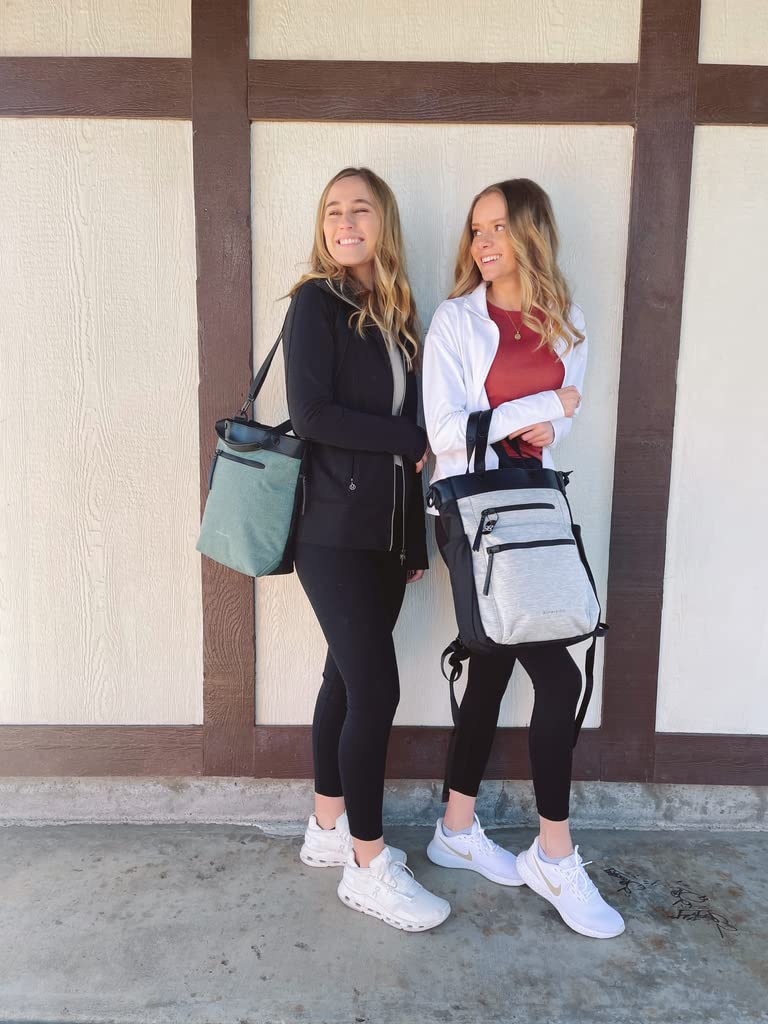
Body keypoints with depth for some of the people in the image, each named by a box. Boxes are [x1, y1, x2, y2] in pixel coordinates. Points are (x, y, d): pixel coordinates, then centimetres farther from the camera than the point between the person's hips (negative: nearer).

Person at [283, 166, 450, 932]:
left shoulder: (396, 314, 13)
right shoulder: (315, 304, -4)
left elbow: (406, 428, 12)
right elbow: (310, 414, -16)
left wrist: (417, 537, 9)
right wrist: (412, 441, -10)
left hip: (387, 532, 6)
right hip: (335, 535, -6)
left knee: (348, 680, 13)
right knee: (375, 689, -5)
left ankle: (329, 828, 30)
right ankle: (368, 867, 12)